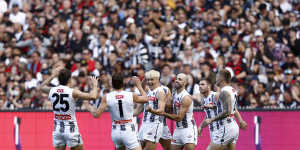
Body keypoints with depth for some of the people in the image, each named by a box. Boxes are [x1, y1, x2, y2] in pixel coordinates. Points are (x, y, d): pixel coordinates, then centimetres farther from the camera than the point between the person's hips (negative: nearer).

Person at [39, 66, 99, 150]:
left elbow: (42, 87, 25)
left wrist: (53, 75, 31)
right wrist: (94, 85, 2)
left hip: (57, 129, 5)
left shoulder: (52, 91, 1)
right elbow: (92, 96, -17)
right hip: (70, 128, -5)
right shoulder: (73, 92, -14)